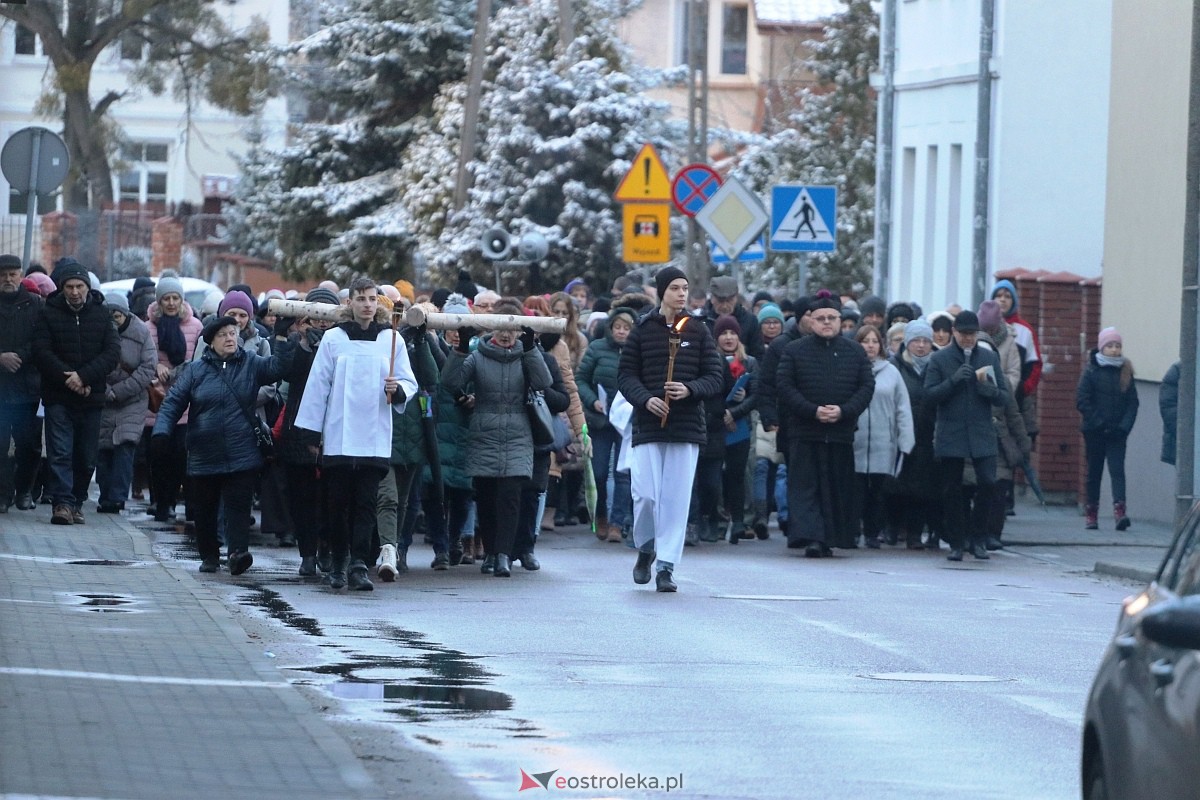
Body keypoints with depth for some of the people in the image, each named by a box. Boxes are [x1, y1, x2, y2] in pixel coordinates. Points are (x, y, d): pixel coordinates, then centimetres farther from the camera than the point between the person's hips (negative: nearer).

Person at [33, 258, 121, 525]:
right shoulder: (49, 315, 3)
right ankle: (62, 503, -15)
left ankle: (76, 502, 15)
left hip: (91, 398, 2)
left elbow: (112, 352, -2)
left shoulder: (102, 316, 7)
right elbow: (42, 352, -5)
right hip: (58, 397, -2)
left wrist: (84, 377, -15)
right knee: (60, 453, -11)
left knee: (86, 457, 5)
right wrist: (68, 377, -15)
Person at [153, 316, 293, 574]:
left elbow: (277, 367, -8)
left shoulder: (251, 364, 7)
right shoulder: (197, 369, 4)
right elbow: (173, 401, 2)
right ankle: (209, 555, 22)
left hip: (241, 454, -1)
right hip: (204, 454, 1)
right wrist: (161, 431, -10)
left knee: (238, 505, -12)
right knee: (205, 507, 9)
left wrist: (286, 343, -24)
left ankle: (238, 552, -20)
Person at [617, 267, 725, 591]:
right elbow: (626, 375, 3)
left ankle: (666, 565, 4)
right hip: (648, 426, -1)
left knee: (676, 498, -2)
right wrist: (645, 399, -14)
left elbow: (715, 376, 5)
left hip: (686, 428, 1)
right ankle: (645, 549, 20)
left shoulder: (698, 331, 6)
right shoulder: (642, 330, 4)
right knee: (645, 494, -6)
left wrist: (690, 389, -14)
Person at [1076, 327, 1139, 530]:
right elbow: (1082, 401, -6)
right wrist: (1098, 422, -13)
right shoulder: (1092, 371, -1)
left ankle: (1120, 511, -25)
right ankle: (1091, 514, 15)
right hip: (1095, 431, 0)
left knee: (1117, 469, -12)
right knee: (1094, 471, 8)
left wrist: (1125, 425, -9)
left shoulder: (1125, 372, 6)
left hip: (1117, 432, 1)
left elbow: (1133, 402, 4)